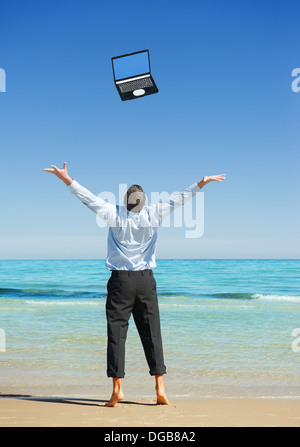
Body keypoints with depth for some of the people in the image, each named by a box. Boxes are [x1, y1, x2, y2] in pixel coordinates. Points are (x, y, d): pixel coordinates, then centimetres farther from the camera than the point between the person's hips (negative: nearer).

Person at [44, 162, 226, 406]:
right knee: (152, 334, 5)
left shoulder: (115, 214, 0)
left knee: (117, 333, 1)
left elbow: (89, 197, 4)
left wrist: (67, 179, 11)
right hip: (146, 279, 1)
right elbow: (179, 198, 9)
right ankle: (160, 388, 4)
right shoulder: (154, 214, 3)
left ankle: (117, 389, -1)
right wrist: (202, 182, 16)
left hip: (120, 280, -1)